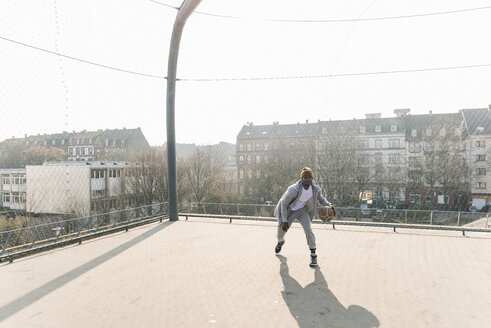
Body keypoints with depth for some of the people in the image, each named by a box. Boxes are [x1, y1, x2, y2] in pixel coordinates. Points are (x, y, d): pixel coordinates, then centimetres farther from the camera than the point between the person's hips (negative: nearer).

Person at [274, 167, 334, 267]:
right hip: (289, 211, -2)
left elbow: (321, 199, 1)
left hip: (302, 210, 2)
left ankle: (313, 255, 0)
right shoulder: (294, 189, -33)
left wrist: (329, 205, -21)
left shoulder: (315, 188, -18)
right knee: (281, 230, 9)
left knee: (308, 230, -19)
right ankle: (280, 242, 50)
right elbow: (284, 204, -23)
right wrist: (284, 221, -23)